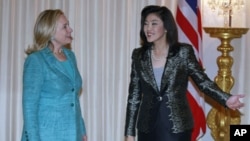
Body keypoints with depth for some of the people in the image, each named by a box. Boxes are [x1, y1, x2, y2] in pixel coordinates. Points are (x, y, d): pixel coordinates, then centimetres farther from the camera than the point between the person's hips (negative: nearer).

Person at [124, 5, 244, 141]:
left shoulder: (183, 52, -3)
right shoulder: (139, 55, 4)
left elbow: (202, 81, -3)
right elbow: (134, 96, 5)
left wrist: (226, 99, -22)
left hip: (177, 128, -3)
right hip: (148, 128, 3)